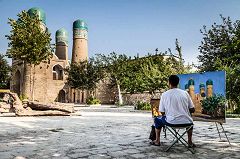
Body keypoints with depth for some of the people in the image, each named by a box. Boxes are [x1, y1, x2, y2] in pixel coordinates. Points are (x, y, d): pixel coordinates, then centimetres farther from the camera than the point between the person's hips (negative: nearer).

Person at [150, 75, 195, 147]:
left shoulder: (164, 94, -4)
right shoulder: (185, 93, 1)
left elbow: (162, 112, 0)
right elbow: (192, 110, 4)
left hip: (171, 122, -2)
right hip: (186, 122, 2)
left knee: (157, 119, 28)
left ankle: (157, 141, 31)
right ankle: (190, 142, 34)